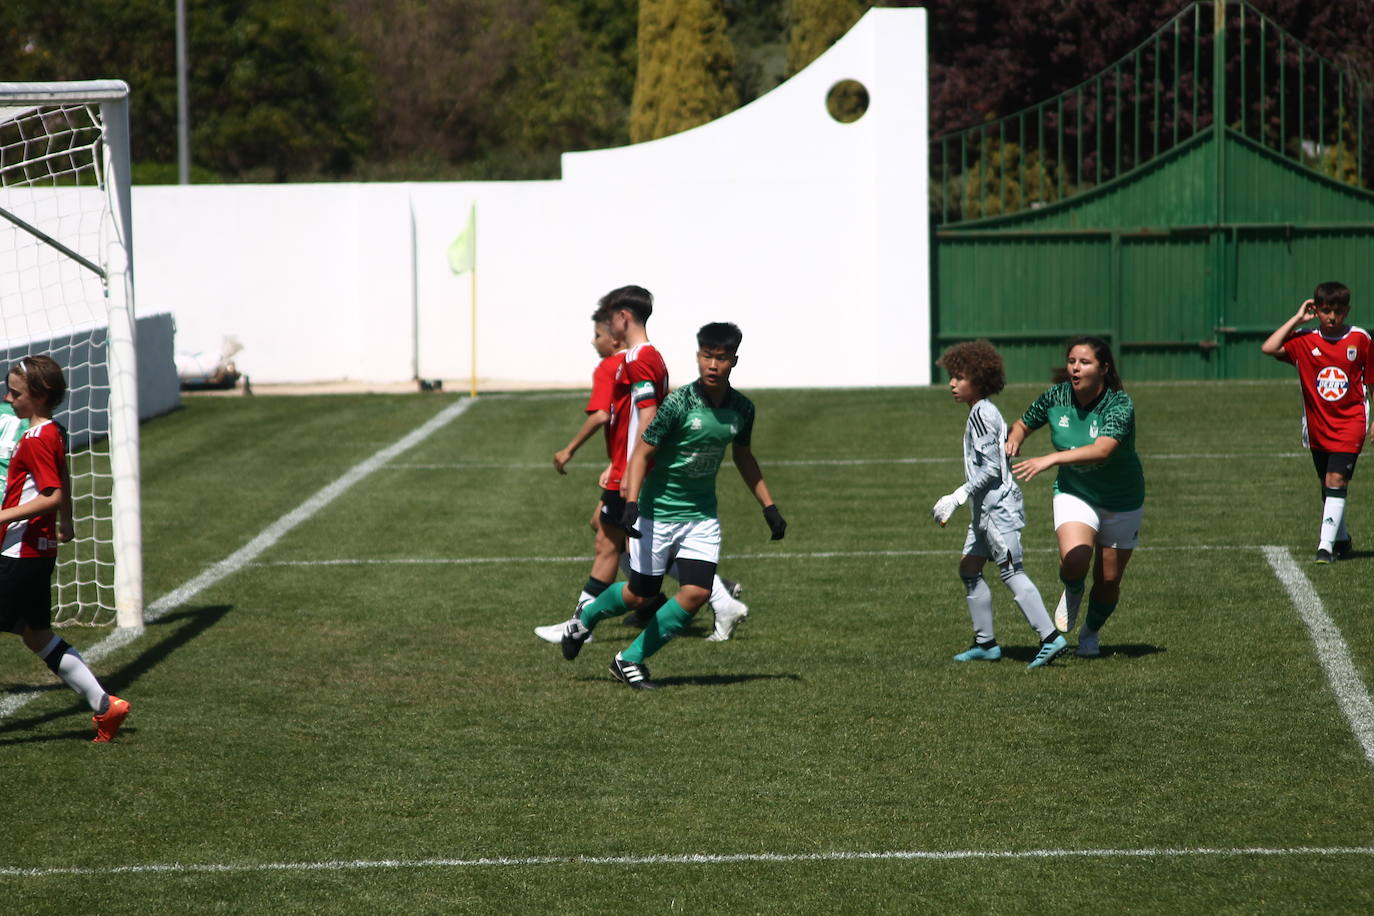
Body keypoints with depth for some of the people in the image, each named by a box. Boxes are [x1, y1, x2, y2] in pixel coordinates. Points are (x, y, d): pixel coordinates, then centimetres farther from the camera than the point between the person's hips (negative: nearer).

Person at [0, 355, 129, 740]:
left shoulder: (35, 441, -18)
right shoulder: (55, 434, 11)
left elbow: (52, 496, -26)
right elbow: (63, 482, 28)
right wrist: (66, 524, 41)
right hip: (40, 551, 10)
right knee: (38, 636, 16)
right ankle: (103, 704, 16)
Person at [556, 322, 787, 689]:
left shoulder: (742, 409, -2)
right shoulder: (678, 403, -19)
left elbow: (743, 457, 16)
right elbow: (641, 453, -15)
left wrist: (769, 507, 16)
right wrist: (631, 504, -27)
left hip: (702, 515, 4)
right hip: (658, 511, -4)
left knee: (697, 593, -12)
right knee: (641, 595, 5)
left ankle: (631, 659, 3)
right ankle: (586, 618, 37)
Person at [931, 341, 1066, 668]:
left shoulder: (982, 414, -14)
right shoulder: (985, 412, 16)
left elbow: (990, 469, -19)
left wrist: (957, 498, -18)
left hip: (998, 506, -11)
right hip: (985, 509, 11)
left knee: (1011, 572, -14)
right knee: (969, 569, 13)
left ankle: (1050, 637, -19)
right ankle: (985, 643, 17)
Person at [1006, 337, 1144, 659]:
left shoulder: (1119, 405, -25)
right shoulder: (1056, 396, -11)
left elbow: (1102, 450, -42)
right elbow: (1024, 424, 8)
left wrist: (1051, 459, -52)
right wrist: (1014, 439, -17)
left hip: (1122, 501, -1)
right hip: (1074, 493, 1)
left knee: (1108, 581, 6)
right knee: (1074, 558, -27)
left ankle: (1091, 633, 37)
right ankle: (1072, 593, 9)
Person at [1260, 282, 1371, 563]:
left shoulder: (1360, 339, -4)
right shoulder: (1304, 340, -5)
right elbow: (1269, 348, -20)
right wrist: (1297, 319, -13)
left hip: (1350, 421, -3)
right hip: (1317, 426, 3)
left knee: (1337, 479, -16)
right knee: (1328, 486, 14)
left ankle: (1326, 545, -19)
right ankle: (1342, 540, 33)